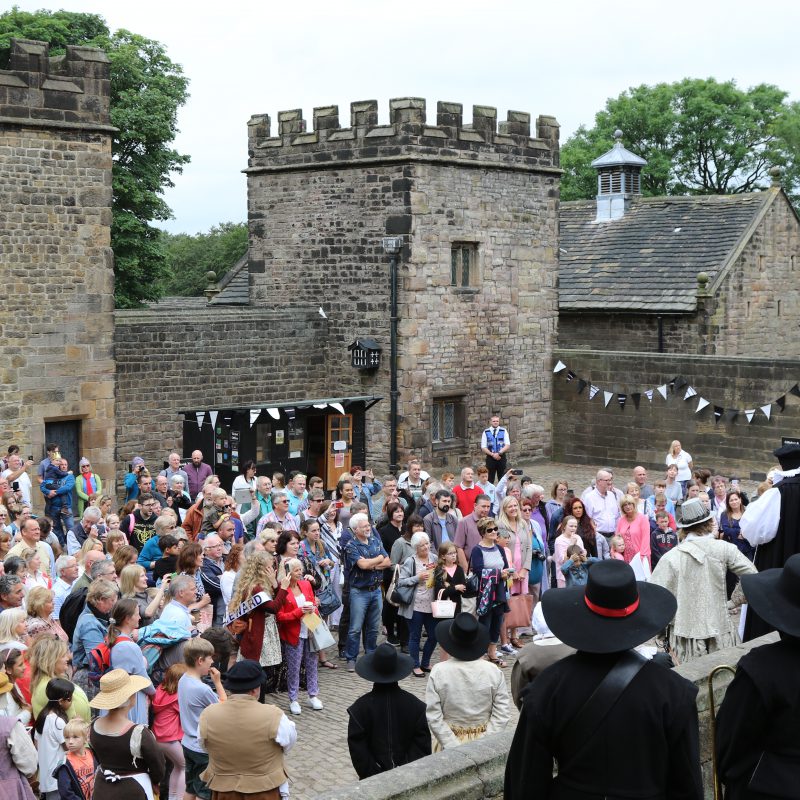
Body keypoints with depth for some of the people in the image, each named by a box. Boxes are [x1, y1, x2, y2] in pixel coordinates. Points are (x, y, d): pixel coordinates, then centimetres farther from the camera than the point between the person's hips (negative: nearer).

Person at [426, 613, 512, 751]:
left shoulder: (438, 672, -13)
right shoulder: (493, 672, -11)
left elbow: (433, 717, -14)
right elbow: (502, 714, -11)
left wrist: (452, 746, -12)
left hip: (449, 741, -1)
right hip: (483, 740, 1)